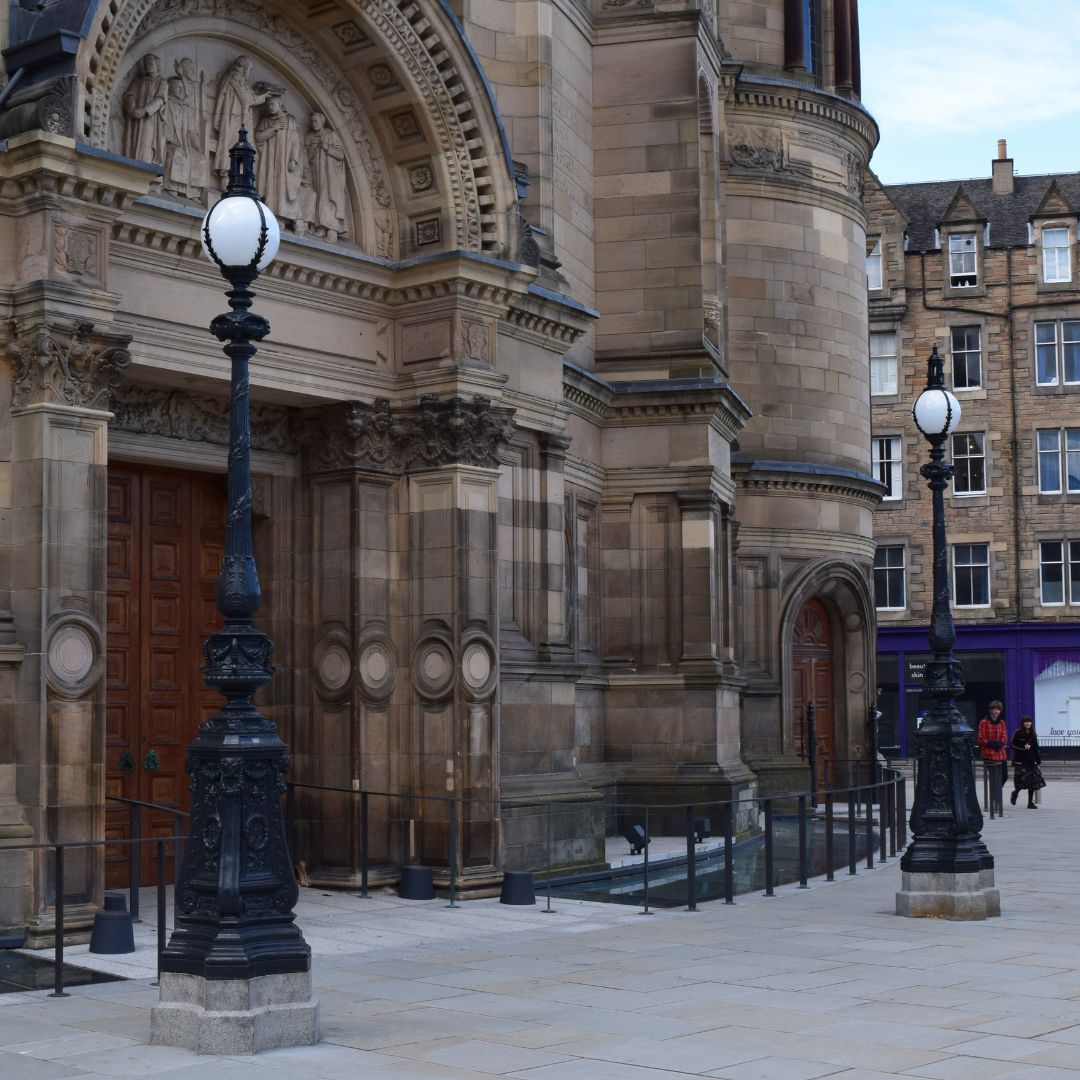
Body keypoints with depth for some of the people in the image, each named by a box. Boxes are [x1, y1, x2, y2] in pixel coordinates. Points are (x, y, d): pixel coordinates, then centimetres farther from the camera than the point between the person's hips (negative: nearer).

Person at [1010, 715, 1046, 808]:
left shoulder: (1033, 734, 11)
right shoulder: (1018, 733, -3)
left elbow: (1036, 749, 13)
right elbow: (1013, 745, -5)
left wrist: (1038, 761, 9)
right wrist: (1023, 747, -18)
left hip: (1031, 762, 5)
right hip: (1021, 761, -5)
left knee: (1033, 783, 1)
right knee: (1022, 780, -10)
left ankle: (1030, 802, 8)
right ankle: (1015, 793, 21)